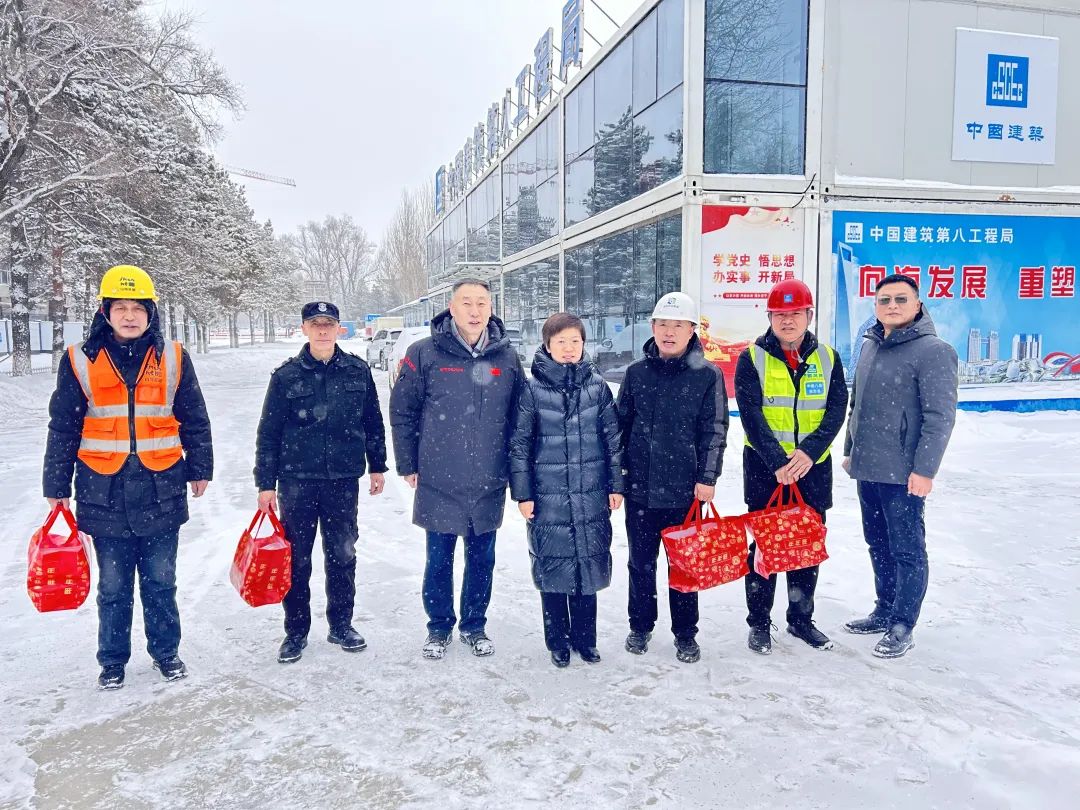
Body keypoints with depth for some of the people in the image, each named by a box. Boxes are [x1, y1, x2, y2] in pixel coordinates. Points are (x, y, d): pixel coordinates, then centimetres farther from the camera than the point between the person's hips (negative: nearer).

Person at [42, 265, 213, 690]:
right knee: (113, 586, 10)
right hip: (105, 493, 0)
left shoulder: (172, 357, 1)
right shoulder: (80, 360, -1)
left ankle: (165, 651, 29)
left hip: (161, 491, 0)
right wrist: (57, 487, 4)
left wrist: (200, 470, 9)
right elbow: (63, 429, 3)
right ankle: (112, 660, 28)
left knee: (160, 581, 12)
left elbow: (195, 420, 8)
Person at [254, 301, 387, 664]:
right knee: (296, 559, 6)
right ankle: (296, 631, 21)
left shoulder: (358, 371, 2)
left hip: (344, 479, 2)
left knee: (342, 556, 11)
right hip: (297, 481, -1)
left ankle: (341, 624, 27)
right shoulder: (286, 375, -3)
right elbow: (268, 432, -1)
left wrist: (377, 466, 12)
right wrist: (266, 483, -2)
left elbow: (373, 421, 11)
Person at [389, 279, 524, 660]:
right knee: (439, 560, 10)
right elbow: (402, 412, -1)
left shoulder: (506, 357, 1)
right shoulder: (424, 354, -6)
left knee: (482, 560, 14)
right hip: (439, 482, -2)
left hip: (489, 484, 2)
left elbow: (520, 414, 10)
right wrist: (408, 465, -1)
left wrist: (513, 464, 9)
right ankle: (439, 627, 30)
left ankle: (474, 625, 33)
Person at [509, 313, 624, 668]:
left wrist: (616, 484, 5)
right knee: (552, 569, 6)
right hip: (548, 497, -2)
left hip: (591, 496, 2)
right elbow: (519, 444, -1)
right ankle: (558, 641, 24)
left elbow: (613, 437, 7)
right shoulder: (533, 389, -3)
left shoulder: (597, 385, 3)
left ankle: (585, 638, 27)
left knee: (589, 566, 10)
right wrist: (522, 493, -3)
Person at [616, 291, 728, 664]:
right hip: (639, 487, 3)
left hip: (685, 490, -2)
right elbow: (621, 423, 10)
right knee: (641, 562, 13)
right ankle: (640, 626, 31)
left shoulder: (708, 375, -4)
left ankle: (685, 634, 26)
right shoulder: (637, 372, 4)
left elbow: (715, 430, -4)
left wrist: (707, 478, -9)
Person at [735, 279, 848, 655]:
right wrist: (778, 463, -21)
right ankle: (759, 623, 17)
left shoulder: (827, 358, 5)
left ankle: (801, 619, 28)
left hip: (813, 467, 3)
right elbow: (752, 417, -12)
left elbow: (836, 412, -3)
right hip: (764, 468, -3)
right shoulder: (752, 359, -4)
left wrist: (809, 452, -18)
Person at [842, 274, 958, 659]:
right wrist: (850, 450, 20)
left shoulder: (933, 350, -12)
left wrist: (924, 470, -17)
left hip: (904, 475, -7)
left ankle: (902, 628, 15)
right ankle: (885, 611, 32)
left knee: (907, 550, 3)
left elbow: (940, 416, -15)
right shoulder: (870, 345, 11)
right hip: (866, 469, 8)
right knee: (878, 544, 18)